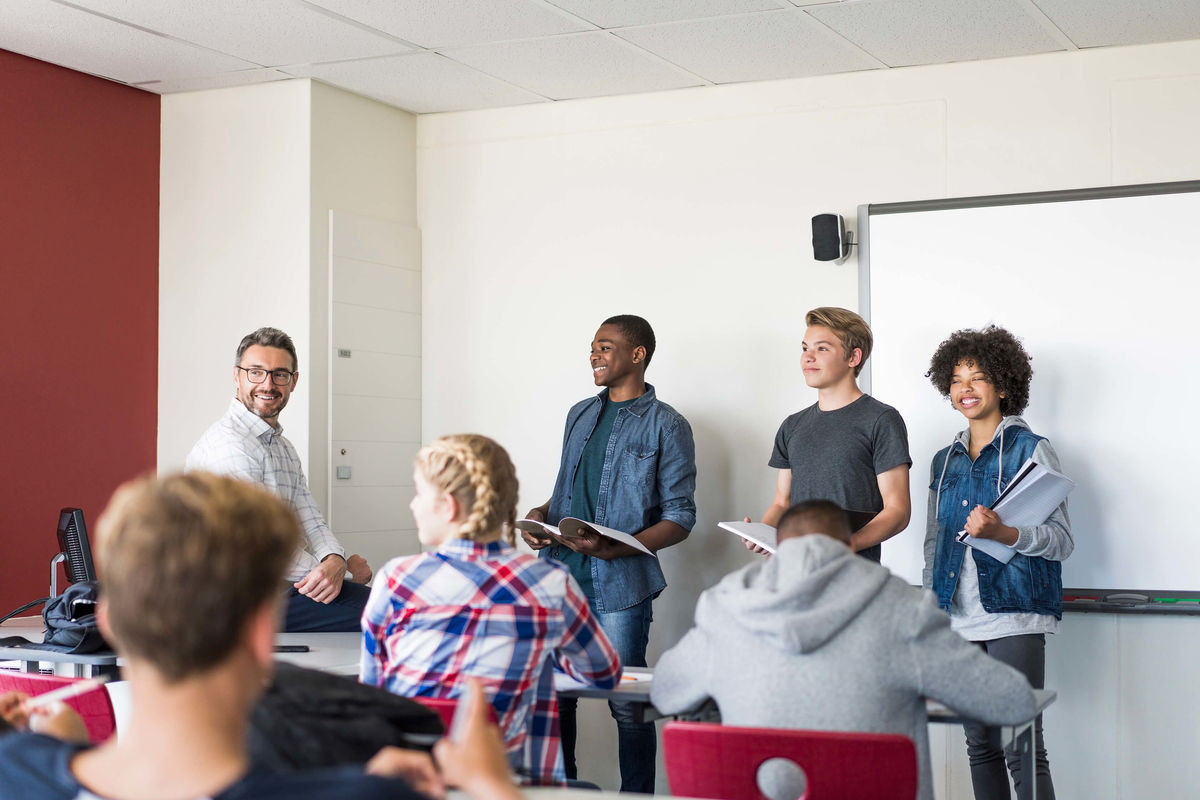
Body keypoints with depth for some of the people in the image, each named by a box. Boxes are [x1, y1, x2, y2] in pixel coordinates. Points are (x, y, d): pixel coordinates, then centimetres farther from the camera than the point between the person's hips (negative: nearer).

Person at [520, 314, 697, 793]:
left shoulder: (666, 426, -3)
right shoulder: (580, 415, 17)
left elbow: (680, 519, -6)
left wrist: (615, 548, -20)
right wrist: (541, 516, 3)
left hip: (618, 587, -6)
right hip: (559, 576, 6)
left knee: (627, 703, -3)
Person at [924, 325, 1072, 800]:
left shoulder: (1031, 450, 0)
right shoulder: (944, 461, 16)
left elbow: (1062, 540, -5)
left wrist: (1001, 533, -22)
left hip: (1014, 618, -5)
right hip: (958, 620, 6)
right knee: (979, 745, 9)